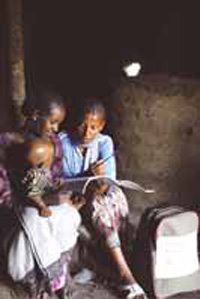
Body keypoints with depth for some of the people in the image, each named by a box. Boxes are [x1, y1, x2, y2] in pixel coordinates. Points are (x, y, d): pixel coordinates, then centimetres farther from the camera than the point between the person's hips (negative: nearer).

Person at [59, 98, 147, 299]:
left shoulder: (104, 142, -5)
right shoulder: (62, 142, -12)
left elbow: (109, 178, -14)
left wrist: (101, 184, -40)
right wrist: (89, 175, -29)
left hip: (99, 195, 3)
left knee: (116, 195, -32)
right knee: (98, 204, -34)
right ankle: (123, 273, -36)